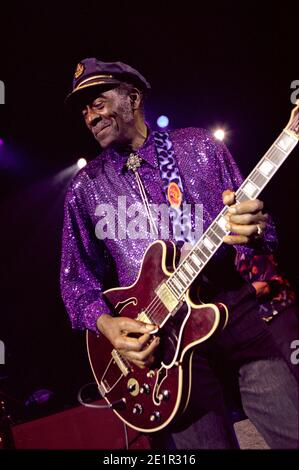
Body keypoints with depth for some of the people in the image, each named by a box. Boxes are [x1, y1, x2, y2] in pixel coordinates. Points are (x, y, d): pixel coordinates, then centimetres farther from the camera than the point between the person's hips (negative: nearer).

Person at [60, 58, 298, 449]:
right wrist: (105, 323, -10)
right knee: (205, 440, 3)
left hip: (235, 307, 1)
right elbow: (76, 278, 9)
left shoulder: (200, 146, 4)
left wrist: (253, 227, -20)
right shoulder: (85, 187, 5)